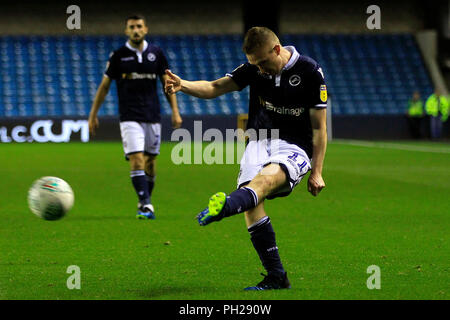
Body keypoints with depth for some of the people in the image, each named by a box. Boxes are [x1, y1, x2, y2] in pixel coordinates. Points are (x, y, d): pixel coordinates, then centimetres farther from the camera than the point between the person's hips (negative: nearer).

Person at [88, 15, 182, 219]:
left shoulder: (156, 53, 5)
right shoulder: (118, 55, -1)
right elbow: (105, 85, 6)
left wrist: (175, 111, 6)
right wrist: (93, 114, 5)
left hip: (153, 116, 3)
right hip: (129, 116, -3)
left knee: (150, 161, 8)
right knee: (136, 160, -16)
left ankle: (146, 202, 24)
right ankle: (146, 205, -21)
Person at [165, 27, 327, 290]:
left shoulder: (310, 72, -6)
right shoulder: (254, 69, 5)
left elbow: (319, 127, -2)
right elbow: (215, 88, 5)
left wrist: (316, 172, -5)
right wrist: (183, 85, -16)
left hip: (295, 147, -4)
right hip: (260, 142, 5)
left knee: (266, 179, -37)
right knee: (252, 204, -21)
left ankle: (224, 207, -69)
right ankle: (276, 276, -17)